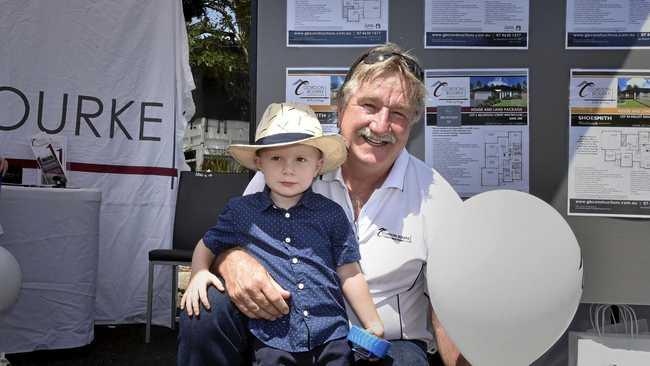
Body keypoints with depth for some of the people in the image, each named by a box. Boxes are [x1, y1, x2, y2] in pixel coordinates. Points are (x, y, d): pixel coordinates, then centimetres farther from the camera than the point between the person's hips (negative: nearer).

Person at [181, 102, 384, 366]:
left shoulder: (331, 214, 4)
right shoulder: (242, 211, 4)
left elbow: (349, 274, 8)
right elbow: (207, 246, 19)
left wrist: (375, 328, 8)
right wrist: (199, 274, -1)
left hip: (331, 336, 1)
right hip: (272, 340, -1)